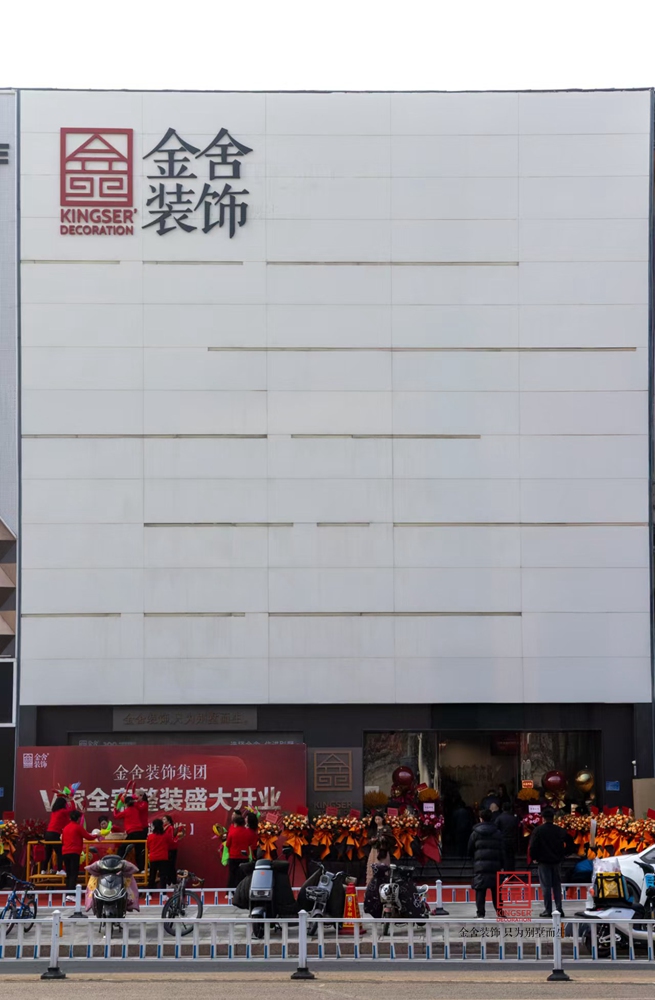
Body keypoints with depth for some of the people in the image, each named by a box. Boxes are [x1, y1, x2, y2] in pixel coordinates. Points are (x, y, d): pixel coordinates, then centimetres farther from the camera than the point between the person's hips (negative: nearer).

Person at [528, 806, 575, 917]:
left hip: (543, 862, -3)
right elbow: (570, 844, 3)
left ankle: (548, 910, -2)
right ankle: (559, 908, 8)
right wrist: (562, 854, 14)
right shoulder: (560, 831, 2)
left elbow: (533, 846, -12)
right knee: (557, 885, 11)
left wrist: (534, 858, 4)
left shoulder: (538, 830, -8)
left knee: (546, 886, 0)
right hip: (557, 861, 3)